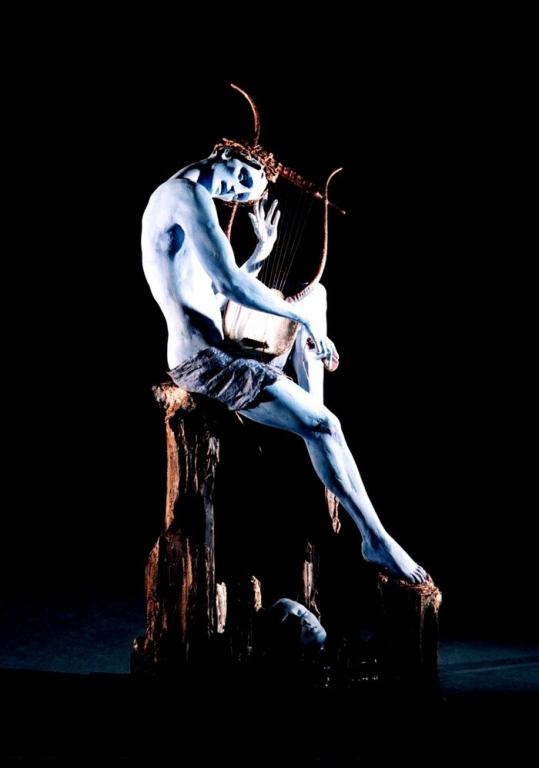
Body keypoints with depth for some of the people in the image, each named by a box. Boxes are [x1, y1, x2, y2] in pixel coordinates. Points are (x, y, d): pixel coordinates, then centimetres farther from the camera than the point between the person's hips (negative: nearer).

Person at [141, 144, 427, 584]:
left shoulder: (175, 199, 19)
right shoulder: (189, 194, -13)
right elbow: (231, 283, -23)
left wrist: (261, 253, 21)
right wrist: (303, 318, -14)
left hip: (207, 353, 11)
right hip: (205, 361, -11)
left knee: (314, 297, 21)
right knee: (324, 425, -16)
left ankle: (313, 412, 10)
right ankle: (376, 540, -8)